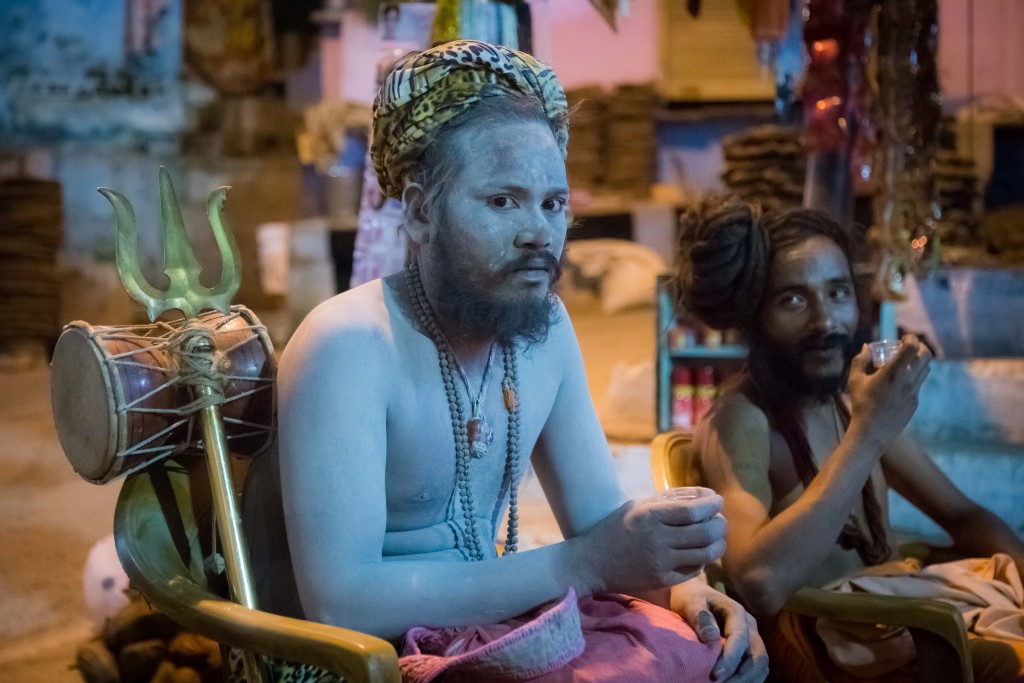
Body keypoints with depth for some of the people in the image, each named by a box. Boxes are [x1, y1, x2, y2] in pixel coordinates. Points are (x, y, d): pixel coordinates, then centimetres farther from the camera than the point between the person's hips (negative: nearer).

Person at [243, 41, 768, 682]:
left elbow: (598, 513, 6)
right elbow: (339, 602, -28)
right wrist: (582, 564, -29)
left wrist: (677, 581, -16)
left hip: (489, 628, 7)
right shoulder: (347, 344, -21)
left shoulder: (546, 325, 2)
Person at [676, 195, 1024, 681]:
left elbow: (961, 515, 17)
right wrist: (868, 435, -26)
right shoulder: (739, 418, -14)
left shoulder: (849, 399, 9)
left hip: (897, 621, 7)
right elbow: (760, 585, -31)